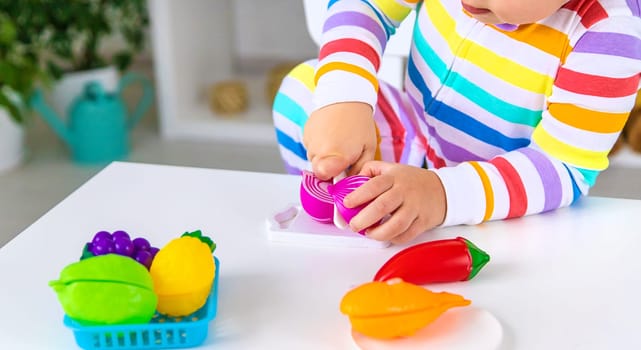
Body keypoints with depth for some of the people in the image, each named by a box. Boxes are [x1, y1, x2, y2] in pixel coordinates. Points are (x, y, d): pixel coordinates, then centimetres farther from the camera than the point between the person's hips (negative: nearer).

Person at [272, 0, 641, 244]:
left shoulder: (609, 31, -30)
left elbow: (567, 170, -28)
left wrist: (444, 194, -44)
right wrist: (344, 100, -32)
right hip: (414, 135, 5)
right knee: (304, 88, -9)